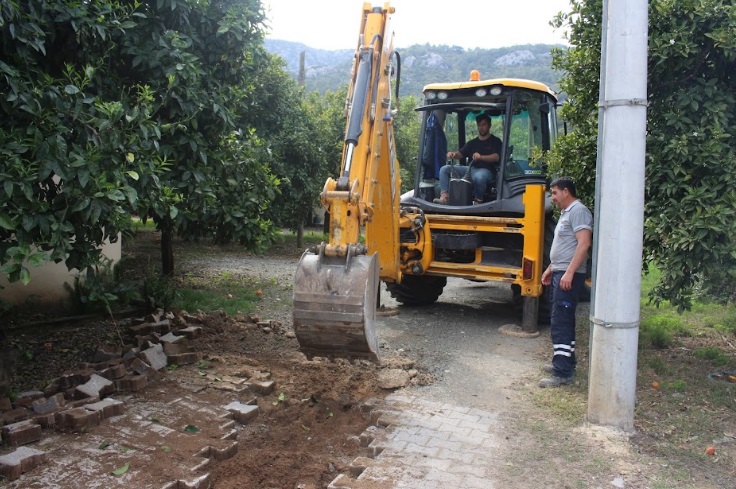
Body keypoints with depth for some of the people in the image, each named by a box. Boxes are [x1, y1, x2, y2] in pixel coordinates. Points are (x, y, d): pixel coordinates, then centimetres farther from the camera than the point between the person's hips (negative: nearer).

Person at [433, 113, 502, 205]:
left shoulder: (495, 141, 8)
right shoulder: (472, 142, 24)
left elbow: (496, 157, -10)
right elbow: (460, 154, 11)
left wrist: (481, 157, -30)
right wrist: (453, 154, -15)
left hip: (486, 170, -6)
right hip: (470, 169, 6)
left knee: (479, 176, -44)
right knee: (444, 169, -10)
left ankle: (478, 201, -25)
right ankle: (444, 197, -26)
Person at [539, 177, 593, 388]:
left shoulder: (578, 211, -12)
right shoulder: (566, 213, 20)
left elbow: (584, 243, -22)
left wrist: (569, 273, -27)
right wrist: (550, 268, 24)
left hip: (569, 276, -11)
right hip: (559, 273, 11)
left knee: (560, 323, -12)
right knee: (563, 321, 16)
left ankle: (563, 373, -10)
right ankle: (565, 362, 27)